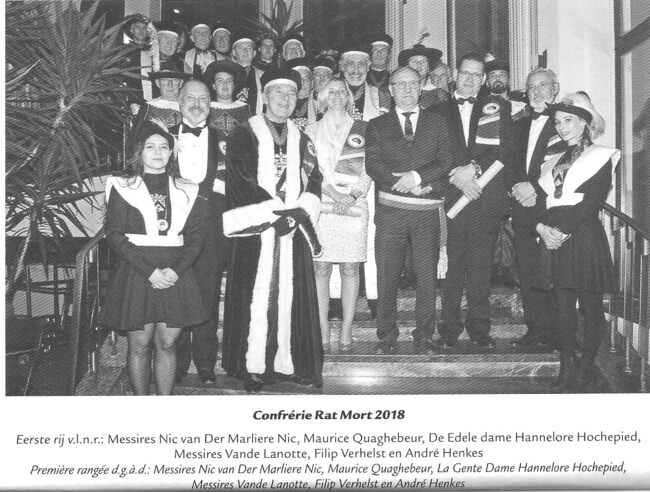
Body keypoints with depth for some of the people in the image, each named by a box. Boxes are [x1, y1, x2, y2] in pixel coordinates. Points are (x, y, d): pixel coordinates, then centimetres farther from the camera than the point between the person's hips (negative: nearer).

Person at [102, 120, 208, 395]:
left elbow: (197, 236, 6)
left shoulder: (187, 191, 12)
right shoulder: (122, 188, 4)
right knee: (139, 344, 2)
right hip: (135, 272, -2)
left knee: (167, 344, 3)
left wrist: (176, 269, -10)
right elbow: (115, 235, -4)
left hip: (175, 274, 2)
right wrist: (149, 271, -14)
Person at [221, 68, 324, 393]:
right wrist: (277, 213, -12)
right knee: (256, 297, -4)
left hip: (295, 232, 4)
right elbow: (242, 183, -7)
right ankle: (254, 366, 4)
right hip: (256, 232, -3)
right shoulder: (244, 135, 3)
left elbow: (313, 182, 9)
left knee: (293, 297, 2)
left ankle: (290, 362, 9)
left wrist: (299, 214, -9)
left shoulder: (302, 141, 17)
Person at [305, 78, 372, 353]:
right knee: (321, 267, -3)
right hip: (322, 204, 0)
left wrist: (353, 196, -10)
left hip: (354, 205, 0)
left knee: (350, 269, 0)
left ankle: (346, 334, 5)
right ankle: (323, 334, 3)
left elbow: (368, 169, 6)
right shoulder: (312, 131, 12)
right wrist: (335, 195, -10)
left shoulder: (362, 130, 12)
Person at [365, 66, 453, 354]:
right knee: (387, 274, 0)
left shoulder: (437, 123, 14)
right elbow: (373, 165, -1)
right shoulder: (377, 126, 12)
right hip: (390, 209, 0)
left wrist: (416, 176, -13)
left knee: (427, 274, 1)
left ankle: (424, 335, 12)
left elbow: (446, 160, 2)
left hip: (428, 211, 1)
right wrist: (404, 183, -12)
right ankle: (386, 335, 11)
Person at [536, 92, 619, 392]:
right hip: (555, 242, 5)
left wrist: (562, 229, -18)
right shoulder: (553, 162, 20)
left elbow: (592, 202, -9)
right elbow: (540, 199, 10)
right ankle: (565, 371, 14)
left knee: (590, 308, -1)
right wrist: (542, 226, -10)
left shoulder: (601, 157, 3)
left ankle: (585, 373, 7)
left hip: (585, 238, -5)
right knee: (564, 306, 7)